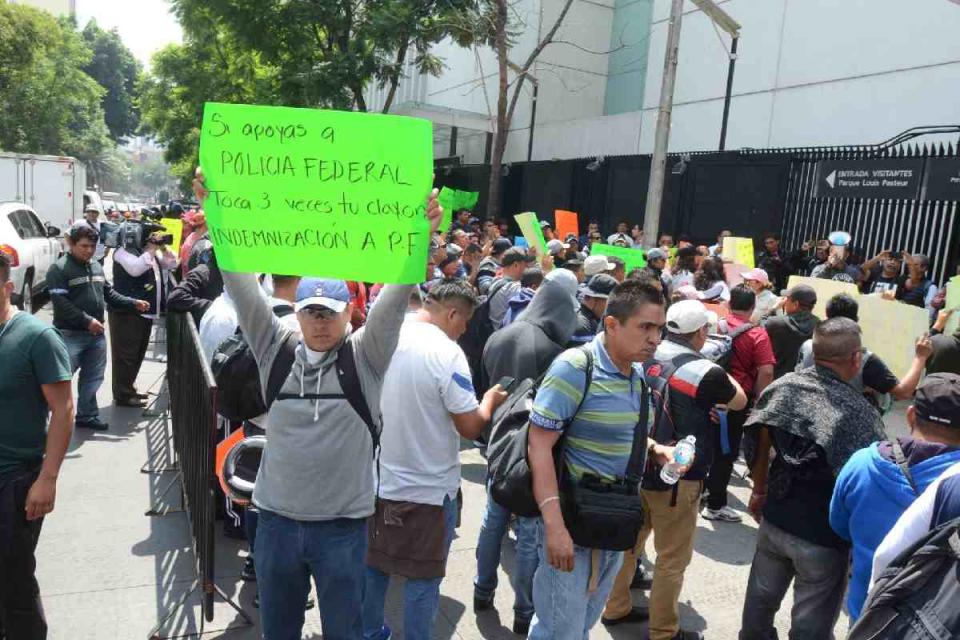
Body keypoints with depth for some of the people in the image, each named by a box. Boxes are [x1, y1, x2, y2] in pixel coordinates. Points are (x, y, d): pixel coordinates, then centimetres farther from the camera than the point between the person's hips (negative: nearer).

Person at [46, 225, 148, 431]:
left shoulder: (96, 266, 12)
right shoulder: (59, 269, -12)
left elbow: (108, 294, 19)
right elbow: (61, 303, -20)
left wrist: (133, 304, 9)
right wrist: (87, 321, -23)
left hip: (97, 334, 7)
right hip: (70, 335, -7)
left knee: (93, 378, 15)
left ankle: (87, 416, 27)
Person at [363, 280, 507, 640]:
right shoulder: (446, 352, -21)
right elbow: (470, 427, -19)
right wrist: (490, 400, 0)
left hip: (377, 479, 6)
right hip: (428, 489, -6)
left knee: (373, 566, 22)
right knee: (423, 579, 11)